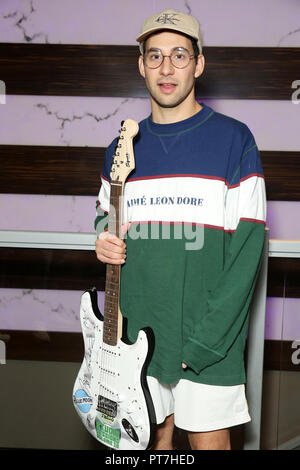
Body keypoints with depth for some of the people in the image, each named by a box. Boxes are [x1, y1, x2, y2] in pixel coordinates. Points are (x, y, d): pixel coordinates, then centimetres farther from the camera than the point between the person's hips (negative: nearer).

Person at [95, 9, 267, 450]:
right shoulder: (122, 149, 6)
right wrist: (105, 239, -4)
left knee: (209, 442, 11)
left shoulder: (233, 140, -8)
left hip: (210, 340, -3)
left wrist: (202, 341, -16)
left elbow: (247, 249, -12)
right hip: (137, 333, 4)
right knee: (152, 436, 19)